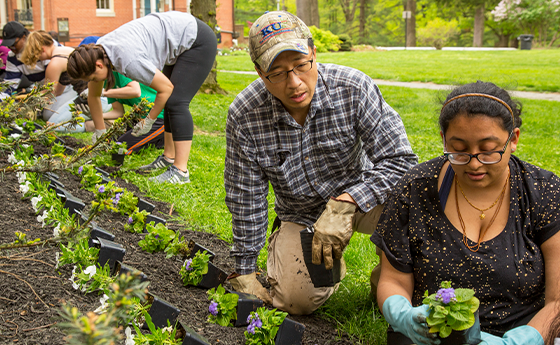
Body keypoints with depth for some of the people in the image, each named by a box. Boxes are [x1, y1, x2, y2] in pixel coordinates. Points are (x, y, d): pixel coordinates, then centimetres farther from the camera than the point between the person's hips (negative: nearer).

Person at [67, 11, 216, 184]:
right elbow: (93, 96, 10)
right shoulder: (96, 54, -5)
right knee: (170, 101, 12)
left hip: (198, 41, -10)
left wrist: (149, 121, -10)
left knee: (175, 102, -16)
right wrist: (99, 131, 16)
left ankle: (180, 171, -17)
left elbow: (166, 87, -22)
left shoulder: (129, 61, -33)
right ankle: (168, 158, 21)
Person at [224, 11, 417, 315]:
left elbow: (400, 159, -25)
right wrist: (244, 270, -4)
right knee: (294, 300, -19)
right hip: (300, 215, 1)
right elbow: (245, 198, -9)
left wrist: (344, 205, -39)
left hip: (356, 197, -1)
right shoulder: (243, 115, -19)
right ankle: (328, 266, 18)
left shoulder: (354, 89, -24)